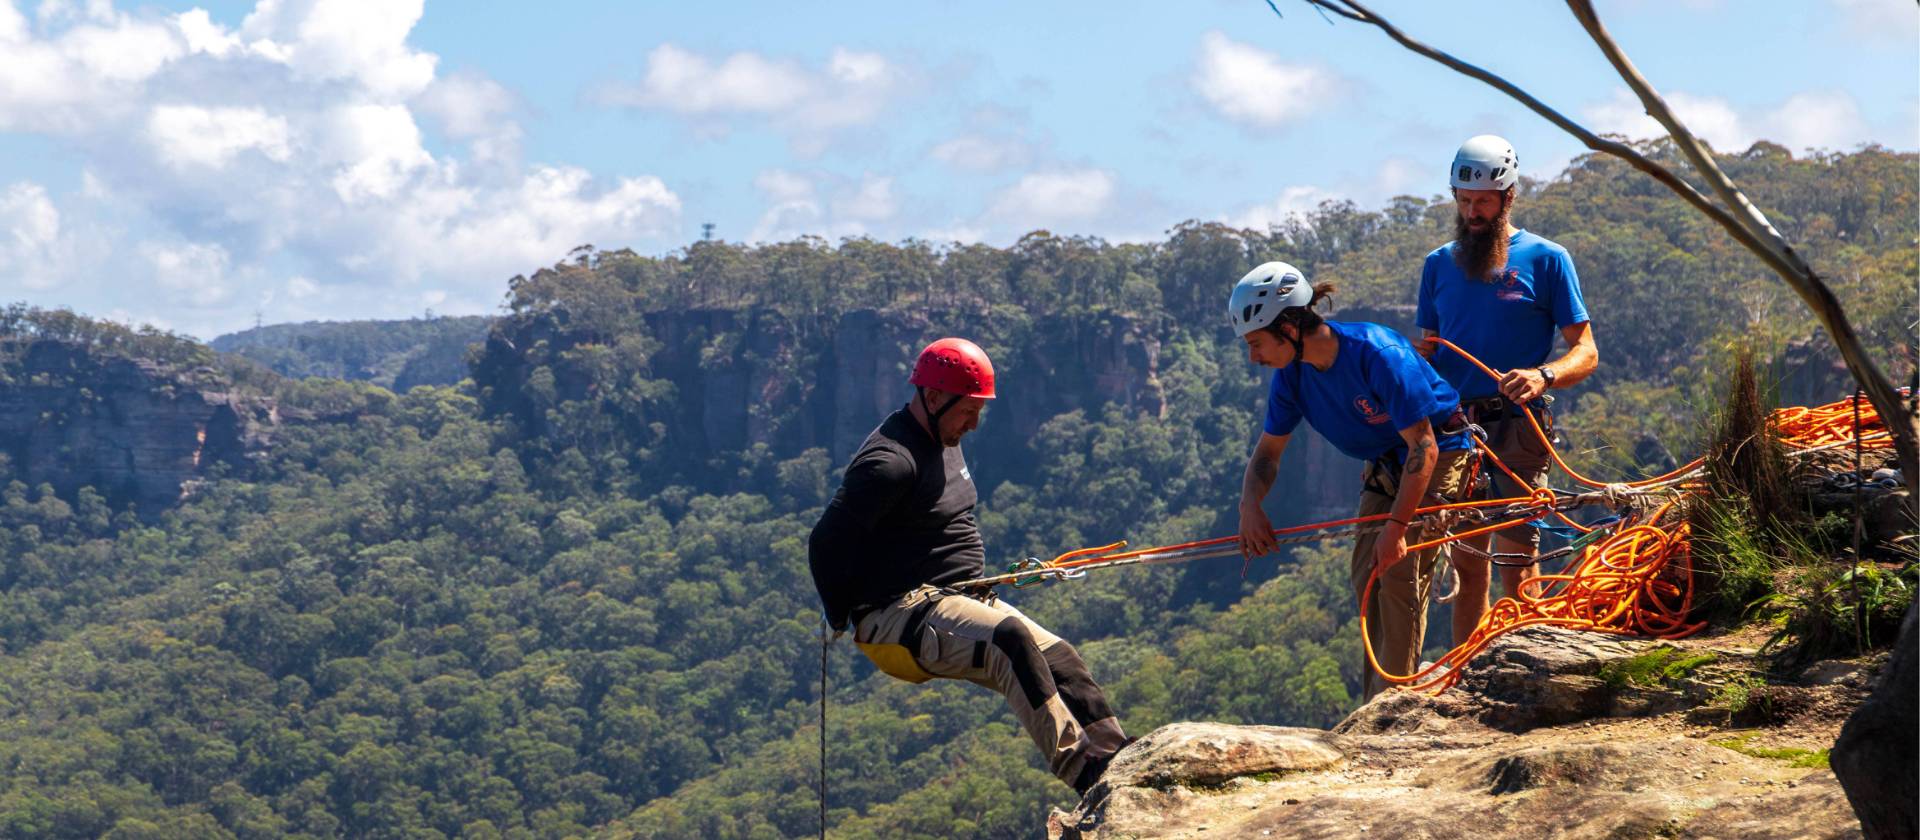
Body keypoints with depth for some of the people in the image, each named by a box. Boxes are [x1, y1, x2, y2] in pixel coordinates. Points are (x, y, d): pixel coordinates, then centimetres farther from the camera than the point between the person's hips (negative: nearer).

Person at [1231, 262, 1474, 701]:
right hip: (1383, 464, 7)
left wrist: (1396, 526, -34)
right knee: (1367, 576, 0)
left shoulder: (1378, 354, -33)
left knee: (1400, 573, -17)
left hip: (1436, 457, -7)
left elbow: (1423, 447, -30)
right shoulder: (1291, 373, -12)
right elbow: (1268, 451, 1)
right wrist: (1250, 505, -19)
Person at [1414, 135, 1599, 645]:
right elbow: (1426, 346, 19)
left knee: (1515, 562, -9)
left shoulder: (1545, 259, 1)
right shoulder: (1440, 264, 14)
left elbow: (1585, 352, -1)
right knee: (1465, 563, 7)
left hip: (1517, 428, -4)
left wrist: (1543, 376, -22)